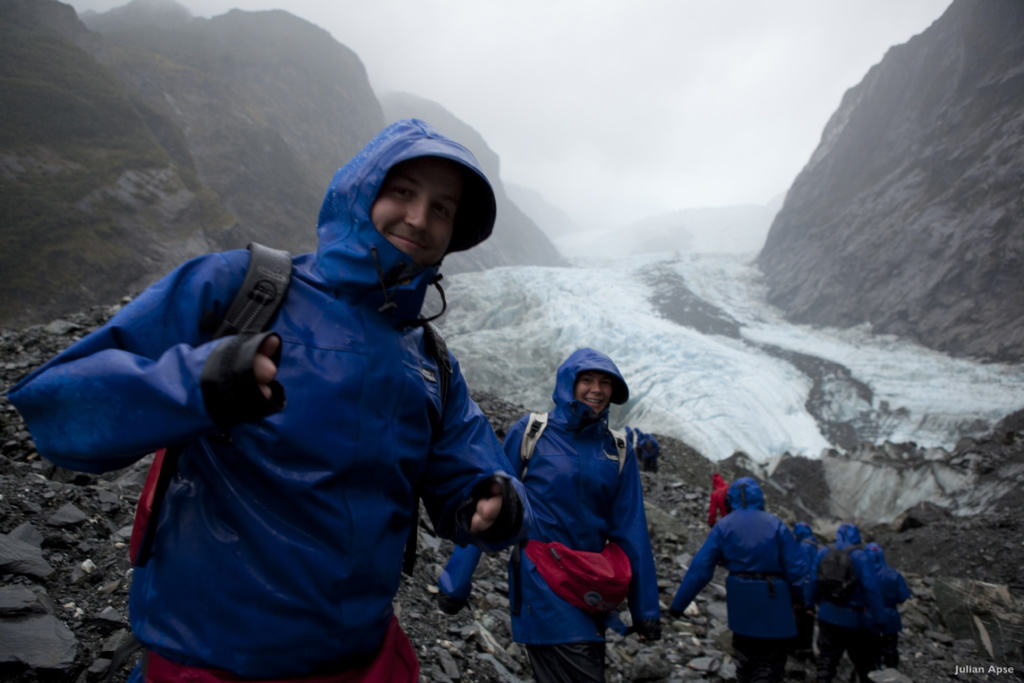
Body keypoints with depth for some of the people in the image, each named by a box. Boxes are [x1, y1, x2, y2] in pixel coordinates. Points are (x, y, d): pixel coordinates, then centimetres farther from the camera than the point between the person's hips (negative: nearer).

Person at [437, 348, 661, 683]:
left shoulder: (617, 450, 3)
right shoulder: (529, 432, -6)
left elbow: (631, 532, 5)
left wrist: (646, 609, 7)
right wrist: (457, 580, -4)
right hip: (541, 581, -4)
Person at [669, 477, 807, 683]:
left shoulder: (723, 526, -2)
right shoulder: (776, 524, -4)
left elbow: (700, 568, -6)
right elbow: (796, 567, -8)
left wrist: (678, 604, -2)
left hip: (740, 603, 2)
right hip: (774, 603, -2)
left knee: (745, 653, 24)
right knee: (770, 665, 8)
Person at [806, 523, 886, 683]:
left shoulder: (823, 553, -1)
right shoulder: (860, 556, -12)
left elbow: (813, 582, 3)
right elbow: (871, 588, -16)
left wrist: (810, 603, 15)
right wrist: (877, 617, -11)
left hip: (828, 617, 2)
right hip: (854, 620, -2)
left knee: (826, 661, 6)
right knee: (864, 662, 18)